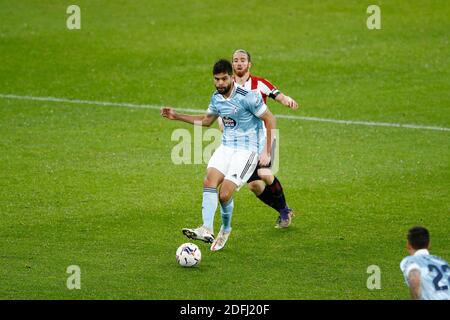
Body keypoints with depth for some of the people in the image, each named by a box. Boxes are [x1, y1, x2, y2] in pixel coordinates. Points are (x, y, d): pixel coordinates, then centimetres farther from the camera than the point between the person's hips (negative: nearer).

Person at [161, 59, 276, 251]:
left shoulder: (247, 97, -16)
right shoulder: (217, 98, 7)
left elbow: (269, 119, -8)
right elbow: (207, 120, 26)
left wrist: (267, 152, -10)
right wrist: (177, 116, 20)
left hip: (247, 150, -6)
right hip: (226, 147, 7)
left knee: (225, 194, -15)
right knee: (209, 181, -19)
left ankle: (225, 230, 12)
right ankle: (207, 230, -29)